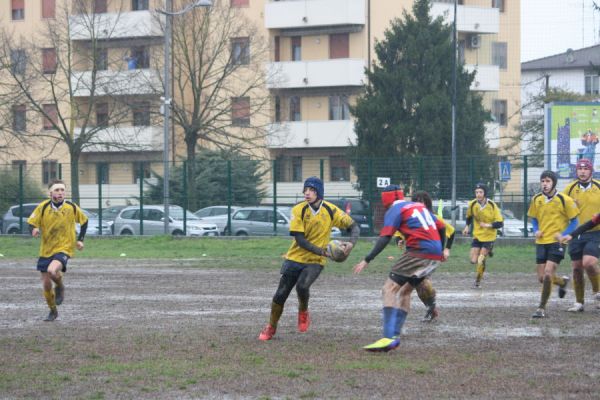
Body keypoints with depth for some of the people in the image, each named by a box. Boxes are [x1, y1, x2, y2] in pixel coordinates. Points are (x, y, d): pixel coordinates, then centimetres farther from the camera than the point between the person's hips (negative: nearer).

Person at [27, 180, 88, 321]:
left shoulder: (72, 207, -6)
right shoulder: (43, 207, -6)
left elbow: (84, 221, 11)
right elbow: (31, 223, -3)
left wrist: (80, 240, 2)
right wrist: (34, 230, -26)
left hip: (64, 248, -3)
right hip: (46, 250, 3)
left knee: (52, 271, -31)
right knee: (46, 284, 5)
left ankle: (60, 287, 3)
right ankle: (53, 311, 29)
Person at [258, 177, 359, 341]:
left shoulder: (331, 210, -9)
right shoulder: (298, 210, -12)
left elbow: (354, 226, 0)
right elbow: (300, 240, -16)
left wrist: (351, 242, -21)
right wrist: (322, 251, -25)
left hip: (315, 261, -1)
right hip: (295, 258, 1)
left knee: (302, 286, -28)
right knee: (280, 294, 0)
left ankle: (303, 313, 4)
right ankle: (271, 327, 23)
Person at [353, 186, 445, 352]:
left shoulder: (394, 210, 1)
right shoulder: (419, 206, 23)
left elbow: (385, 238, -11)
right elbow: (441, 227, 24)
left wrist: (367, 260, -13)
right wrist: (441, 250, 36)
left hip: (418, 252, -8)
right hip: (435, 254, 8)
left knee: (389, 289, -8)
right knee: (405, 291, 20)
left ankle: (389, 337, -21)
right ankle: (395, 336, 14)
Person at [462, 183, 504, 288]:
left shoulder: (492, 206, -16)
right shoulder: (472, 204, -6)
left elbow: (500, 223, -15)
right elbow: (469, 216, 16)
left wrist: (488, 225, -26)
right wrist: (467, 226, 4)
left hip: (489, 237, -3)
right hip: (477, 235, 4)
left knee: (480, 260, -13)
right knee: (473, 260, -3)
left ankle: (478, 281, 7)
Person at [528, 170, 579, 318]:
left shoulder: (564, 200, -8)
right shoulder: (536, 200, 5)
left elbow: (574, 221, -1)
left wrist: (563, 234, -15)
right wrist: (536, 230, -1)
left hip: (557, 243, -5)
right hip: (541, 242, 5)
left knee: (548, 274, -16)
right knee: (542, 277, 6)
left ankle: (542, 308, -6)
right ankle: (562, 282, 39)